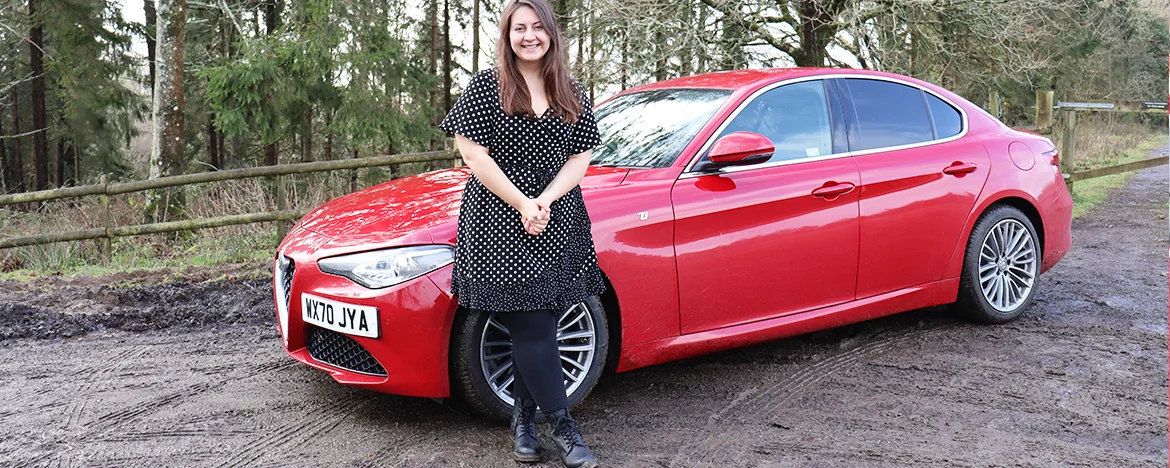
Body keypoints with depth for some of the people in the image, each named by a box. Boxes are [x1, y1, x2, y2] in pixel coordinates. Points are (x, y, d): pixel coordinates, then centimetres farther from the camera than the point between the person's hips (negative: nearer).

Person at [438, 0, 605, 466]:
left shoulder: (572, 96, 11)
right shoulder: (486, 86, 0)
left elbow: (579, 158, 8)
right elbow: (474, 153, -5)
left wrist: (545, 202, -9)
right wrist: (522, 204, -11)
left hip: (557, 224, 4)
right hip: (498, 226, -4)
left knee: (534, 327, 6)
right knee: (533, 327, -6)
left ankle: (523, 419, 20)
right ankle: (563, 428, 1)